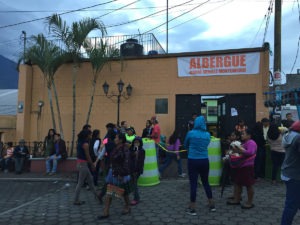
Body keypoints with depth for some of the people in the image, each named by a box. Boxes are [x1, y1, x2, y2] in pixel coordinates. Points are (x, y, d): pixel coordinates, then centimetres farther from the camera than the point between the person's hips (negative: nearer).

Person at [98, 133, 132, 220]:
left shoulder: (125, 150, -19)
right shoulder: (116, 148, 5)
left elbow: (126, 163, -22)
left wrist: (121, 175, -22)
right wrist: (112, 171, 17)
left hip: (121, 174, -8)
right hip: (113, 173, 8)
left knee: (124, 192, 12)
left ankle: (127, 207, 35)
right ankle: (106, 213, 15)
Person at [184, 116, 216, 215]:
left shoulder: (190, 133, -7)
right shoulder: (207, 134, 2)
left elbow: (185, 145, 8)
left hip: (193, 161, -3)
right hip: (204, 161, 4)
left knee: (193, 183, 2)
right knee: (205, 182, 18)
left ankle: (192, 208, 7)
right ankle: (212, 205, 27)